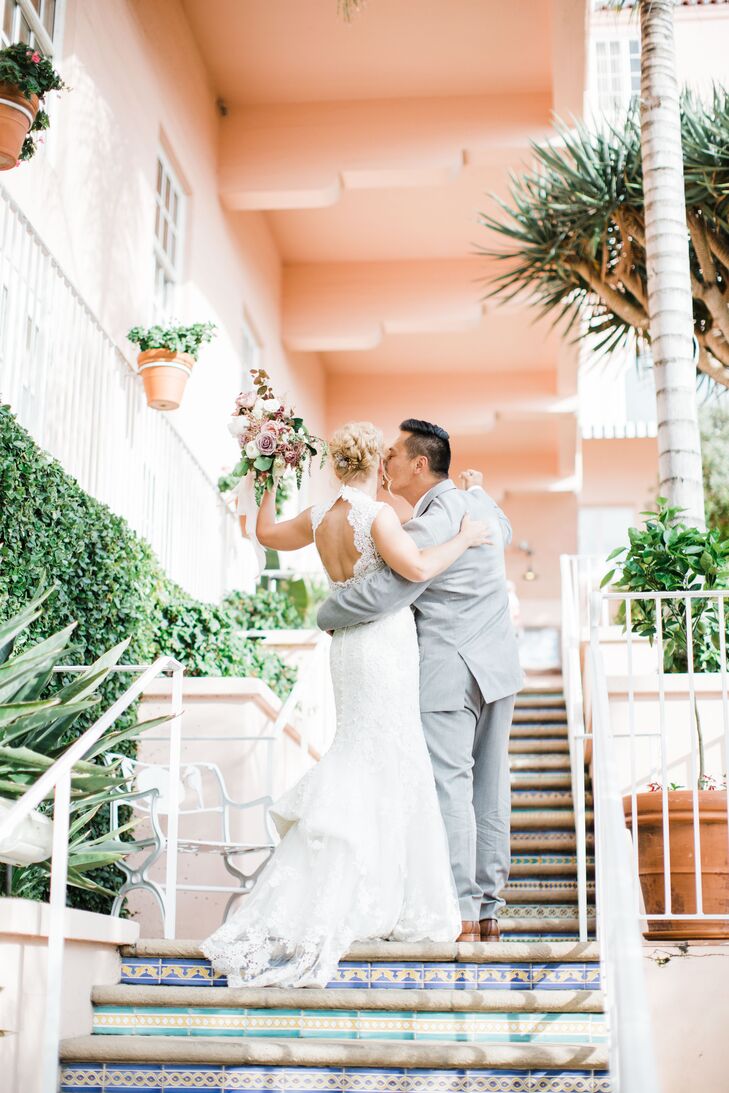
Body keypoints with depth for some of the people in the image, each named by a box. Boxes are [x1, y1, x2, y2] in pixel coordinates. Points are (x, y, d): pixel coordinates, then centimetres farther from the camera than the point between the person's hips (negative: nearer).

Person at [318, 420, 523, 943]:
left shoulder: (432, 523, -19)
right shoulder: (477, 503, 10)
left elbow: (383, 592, -22)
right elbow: (504, 532, 34)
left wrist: (327, 615, -5)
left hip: (449, 673, -9)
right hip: (497, 666, 10)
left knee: (449, 788, -5)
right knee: (489, 787, 11)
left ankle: (459, 914, -3)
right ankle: (489, 908, 17)